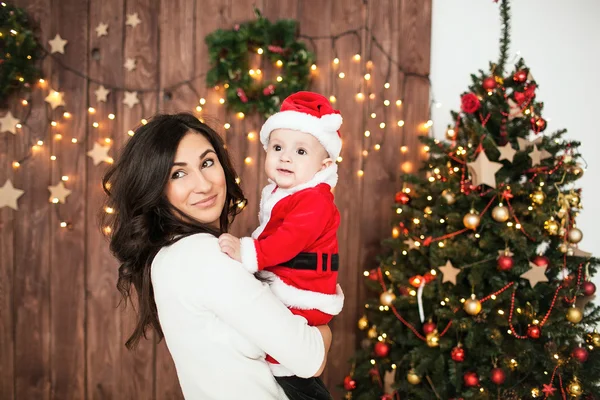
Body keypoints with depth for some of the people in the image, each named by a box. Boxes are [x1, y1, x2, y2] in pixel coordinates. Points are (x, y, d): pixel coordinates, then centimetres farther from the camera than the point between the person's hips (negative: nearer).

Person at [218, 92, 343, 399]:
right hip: (274, 286, 10)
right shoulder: (277, 193, 10)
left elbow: (290, 238, -33)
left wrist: (249, 253, -38)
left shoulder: (315, 200, -21)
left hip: (302, 298, -10)